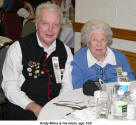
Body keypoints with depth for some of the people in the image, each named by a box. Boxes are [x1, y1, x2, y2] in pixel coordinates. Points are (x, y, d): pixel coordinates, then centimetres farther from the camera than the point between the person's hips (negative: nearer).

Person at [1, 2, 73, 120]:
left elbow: (67, 85, 9)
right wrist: (34, 108, -17)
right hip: (22, 110, -3)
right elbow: (9, 86, -6)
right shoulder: (17, 49, -2)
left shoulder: (65, 51, 9)